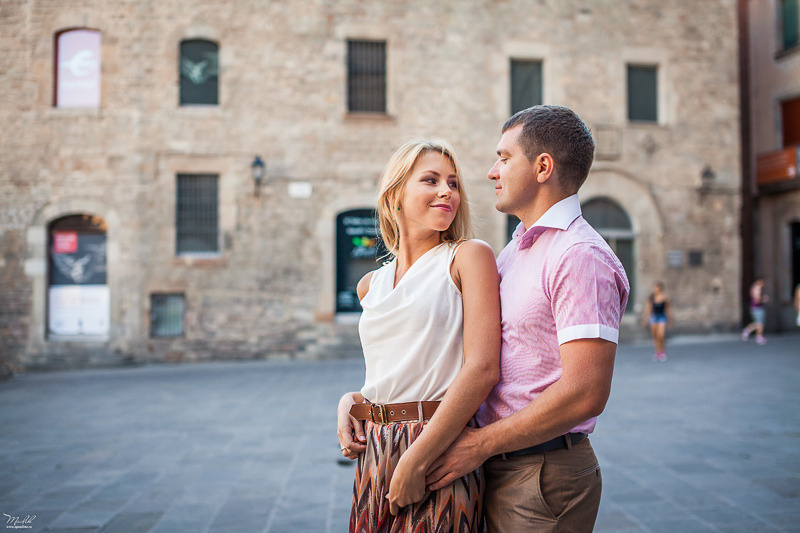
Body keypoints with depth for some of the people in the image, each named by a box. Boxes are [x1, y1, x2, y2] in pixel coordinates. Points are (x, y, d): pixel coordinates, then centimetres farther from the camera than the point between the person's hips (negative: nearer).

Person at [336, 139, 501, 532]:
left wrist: (415, 462, -17)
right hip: (374, 452, 5)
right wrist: (350, 401, 1)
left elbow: (483, 368, -16)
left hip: (439, 453, -5)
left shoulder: (469, 256, -6)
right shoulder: (371, 285, 11)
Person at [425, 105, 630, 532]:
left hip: (544, 477, -8)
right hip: (499, 468, 8)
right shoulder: (513, 252, 13)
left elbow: (585, 394, -25)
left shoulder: (580, 257, -17)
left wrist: (479, 444, -17)